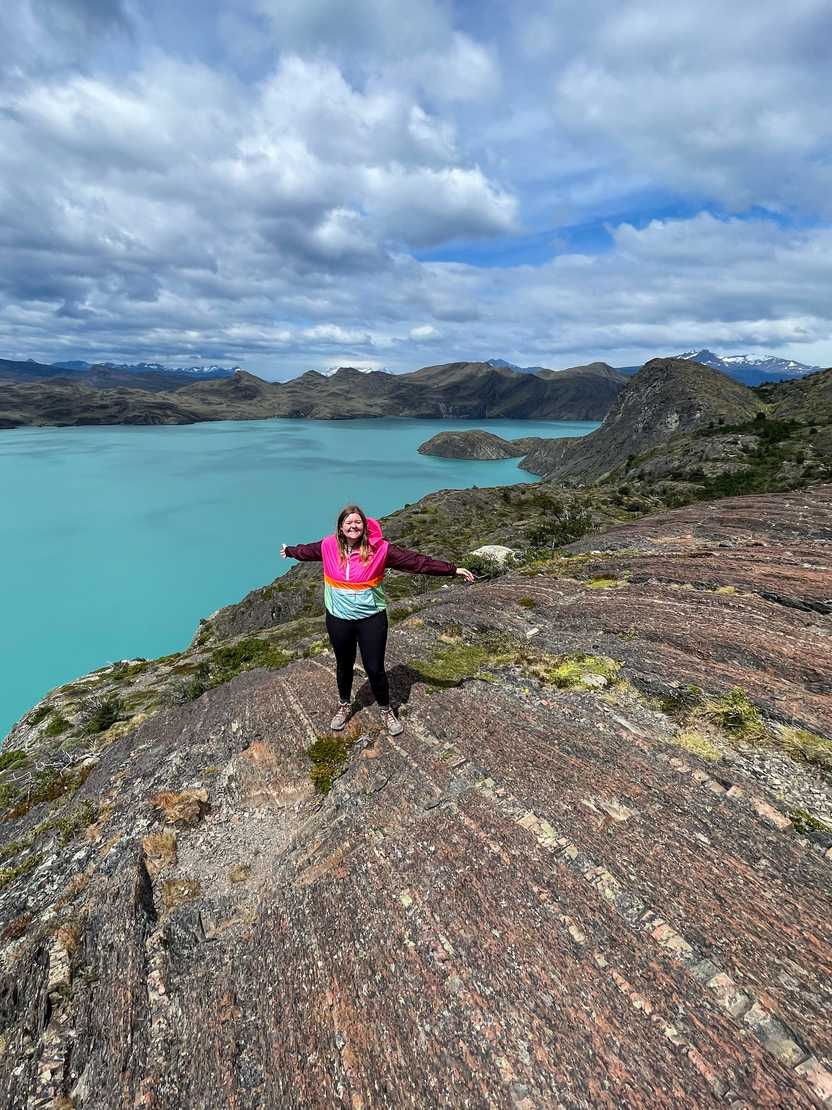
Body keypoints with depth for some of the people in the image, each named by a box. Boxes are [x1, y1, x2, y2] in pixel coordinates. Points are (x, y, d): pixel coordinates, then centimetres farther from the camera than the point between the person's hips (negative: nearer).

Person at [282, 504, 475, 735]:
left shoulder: (379, 549, -15)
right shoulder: (329, 547, -7)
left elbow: (416, 560, -16)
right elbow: (306, 551, 15)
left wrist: (453, 570, -17)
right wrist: (289, 551, 34)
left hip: (371, 619, -2)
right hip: (338, 620, 3)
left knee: (375, 668, 5)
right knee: (344, 665, 21)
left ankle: (386, 710, 33)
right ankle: (344, 705, 47)